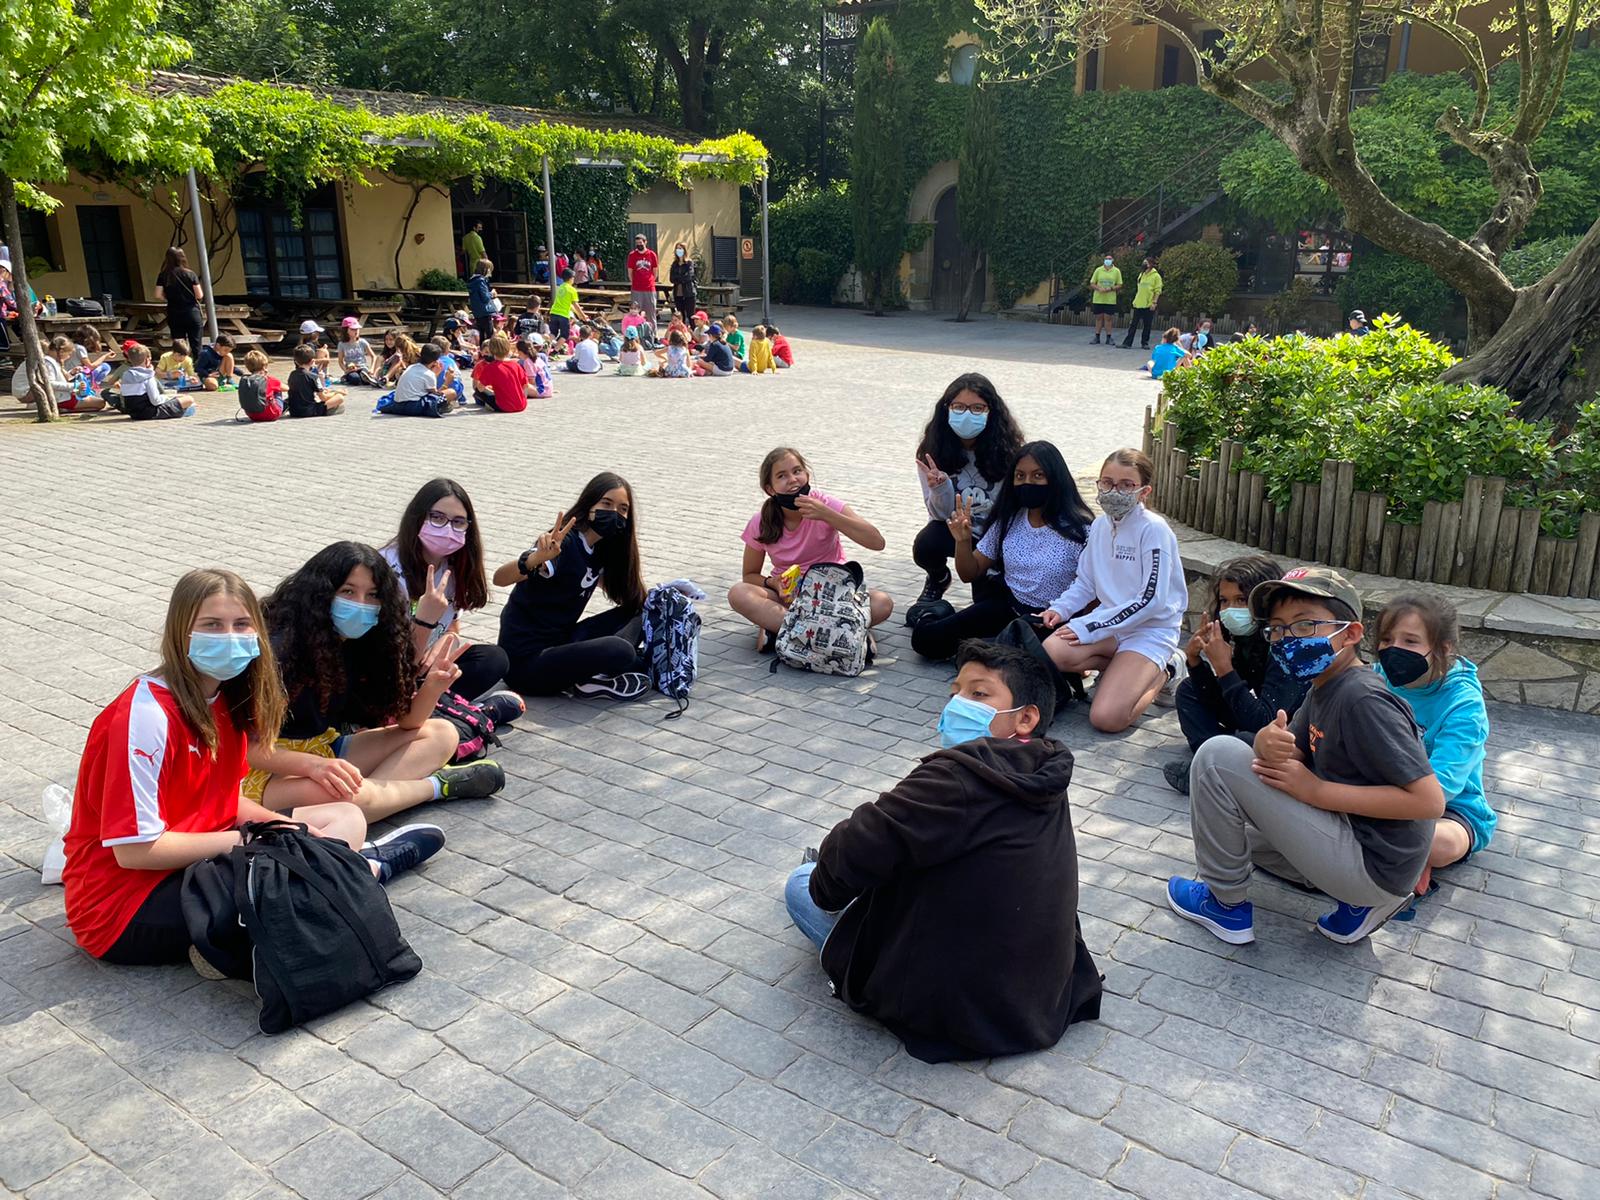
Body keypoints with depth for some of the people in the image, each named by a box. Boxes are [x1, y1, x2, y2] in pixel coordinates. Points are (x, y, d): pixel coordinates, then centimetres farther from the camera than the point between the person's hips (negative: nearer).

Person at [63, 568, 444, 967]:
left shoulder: (223, 698, 3)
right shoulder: (147, 713, -23)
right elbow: (135, 850, -24)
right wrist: (249, 839, -18)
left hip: (197, 856, 9)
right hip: (124, 907, -8)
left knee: (346, 817, 7)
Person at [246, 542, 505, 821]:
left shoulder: (364, 644, 1)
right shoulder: (282, 645, -21)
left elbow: (406, 721, 3)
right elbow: (249, 744, -24)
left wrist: (432, 687, -19)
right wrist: (312, 766, -41)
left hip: (329, 752, 8)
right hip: (274, 769, -8)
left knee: (441, 734, 4)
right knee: (339, 794, -39)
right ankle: (437, 785, -13)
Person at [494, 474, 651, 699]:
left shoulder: (601, 548, 6)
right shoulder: (563, 543, -19)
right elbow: (500, 578, -35)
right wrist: (536, 558, -53)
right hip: (526, 661, -9)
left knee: (638, 612, 4)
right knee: (619, 652, -28)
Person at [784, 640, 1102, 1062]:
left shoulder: (960, 776, -27)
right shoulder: (1044, 779, 1)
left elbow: (861, 848, -28)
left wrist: (826, 883, -6)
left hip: (955, 1009, -8)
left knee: (802, 884, 3)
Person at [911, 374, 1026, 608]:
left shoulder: (1006, 450, -17)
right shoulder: (932, 450, -13)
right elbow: (941, 514, -12)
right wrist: (941, 487, -33)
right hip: (953, 529, 1)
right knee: (926, 545, -31)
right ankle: (938, 579, 6)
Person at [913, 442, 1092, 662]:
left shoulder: (1077, 529, -15)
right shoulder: (1008, 521, 2)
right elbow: (970, 573, 6)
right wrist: (963, 541, -12)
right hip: (1005, 607, 5)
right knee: (924, 637, -5)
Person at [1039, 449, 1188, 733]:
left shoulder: (1154, 530, -15)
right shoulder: (1100, 525, 5)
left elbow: (1151, 600, -19)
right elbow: (1086, 583, 15)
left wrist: (1089, 626, -20)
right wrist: (1060, 608, -6)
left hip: (1152, 629, -6)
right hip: (1109, 620, 6)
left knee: (1106, 718, -22)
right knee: (1051, 652, -27)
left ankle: (1162, 672, 7)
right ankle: (1124, 669, 1)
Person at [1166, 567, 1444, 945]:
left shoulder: (1363, 700, -20)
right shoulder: (1323, 689, 9)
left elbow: (1430, 800, -23)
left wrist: (1315, 790, -19)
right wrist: (1268, 742, -18)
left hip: (1374, 866, -10)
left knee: (1218, 756, -15)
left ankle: (1227, 905, 2)